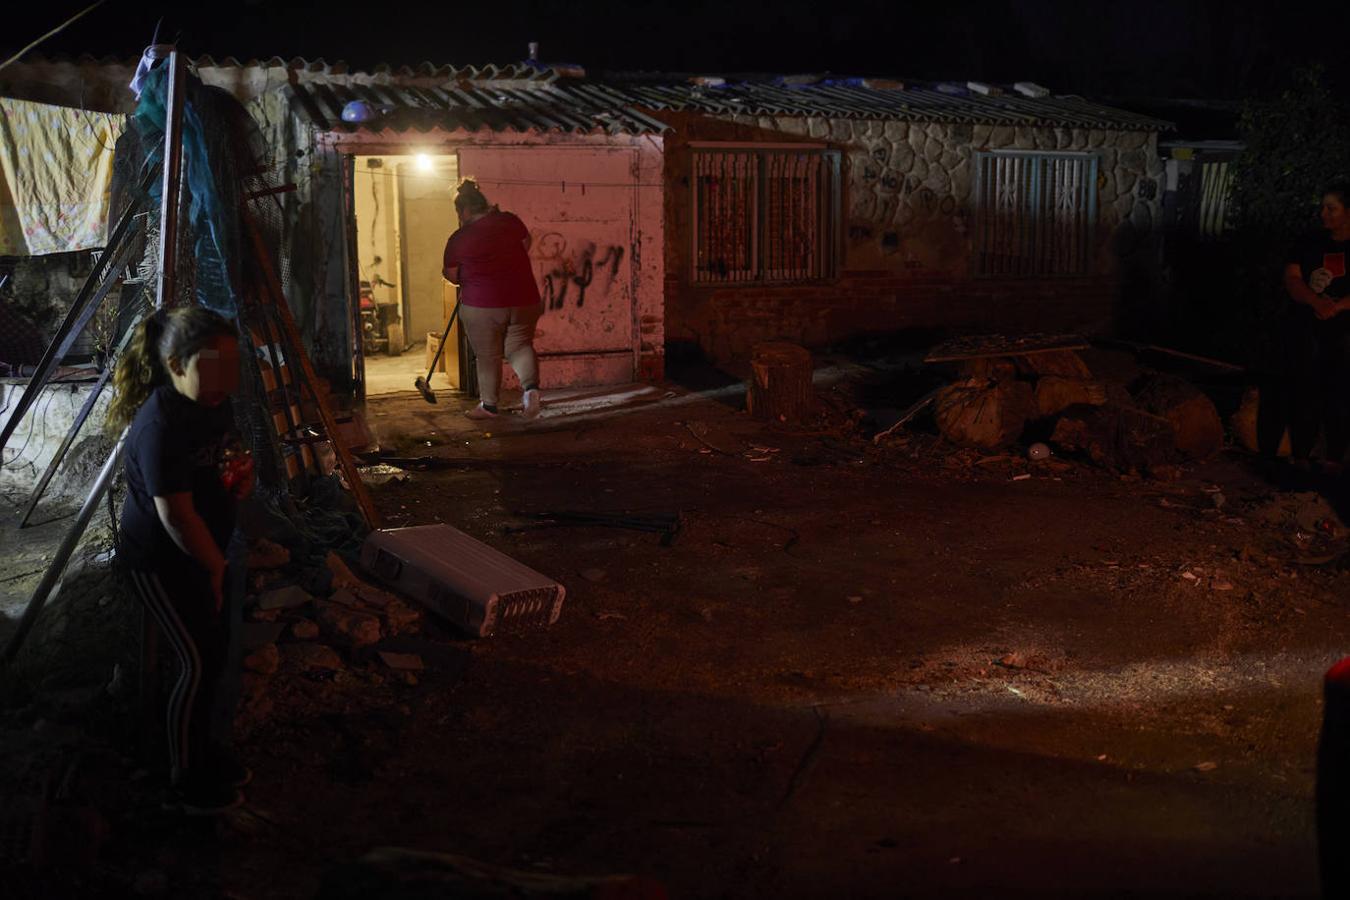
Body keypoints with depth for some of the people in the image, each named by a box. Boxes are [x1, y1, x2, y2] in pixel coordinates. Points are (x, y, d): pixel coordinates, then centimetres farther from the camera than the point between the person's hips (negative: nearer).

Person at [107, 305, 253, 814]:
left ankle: (212, 754, 34)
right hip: (160, 561, -8)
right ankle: (188, 782, 13)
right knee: (200, 662, -3)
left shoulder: (214, 406, -2)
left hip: (201, 553, 8)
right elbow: (175, 514, -26)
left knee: (217, 652, 16)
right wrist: (215, 565, -14)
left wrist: (240, 475, -3)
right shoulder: (161, 425, -29)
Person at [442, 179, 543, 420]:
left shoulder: (458, 240, -8)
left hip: (482, 306, -3)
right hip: (524, 300, 3)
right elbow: (526, 244, 19)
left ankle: (488, 405, 21)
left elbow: (452, 276, 4)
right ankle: (530, 385, -13)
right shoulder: (511, 222, 0)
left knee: (488, 356, 10)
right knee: (519, 345, 13)